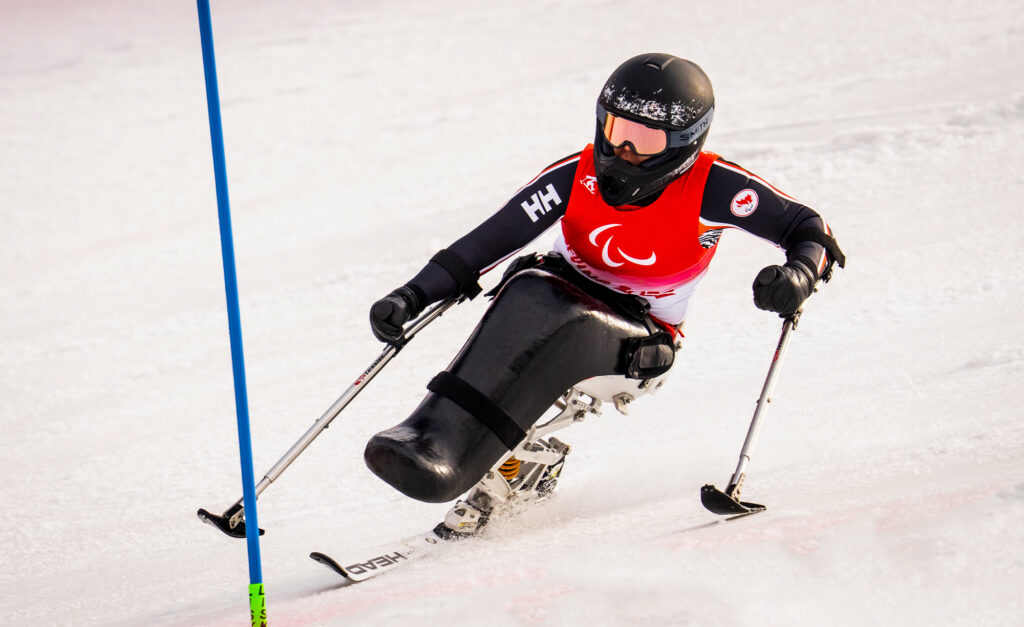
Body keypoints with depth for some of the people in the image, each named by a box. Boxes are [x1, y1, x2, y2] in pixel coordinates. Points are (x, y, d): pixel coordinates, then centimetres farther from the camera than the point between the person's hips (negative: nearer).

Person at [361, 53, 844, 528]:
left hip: (638, 343, -3)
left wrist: (799, 275, -38)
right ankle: (432, 430, -38)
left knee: (568, 324, -35)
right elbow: (488, 241, -12)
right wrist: (412, 297, -22)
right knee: (528, 290, -32)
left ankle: (449, 456, -46)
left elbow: (809, 230, -15)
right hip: (563, 299, 3)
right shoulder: (577, 176, -13)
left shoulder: (708, 187, -18)